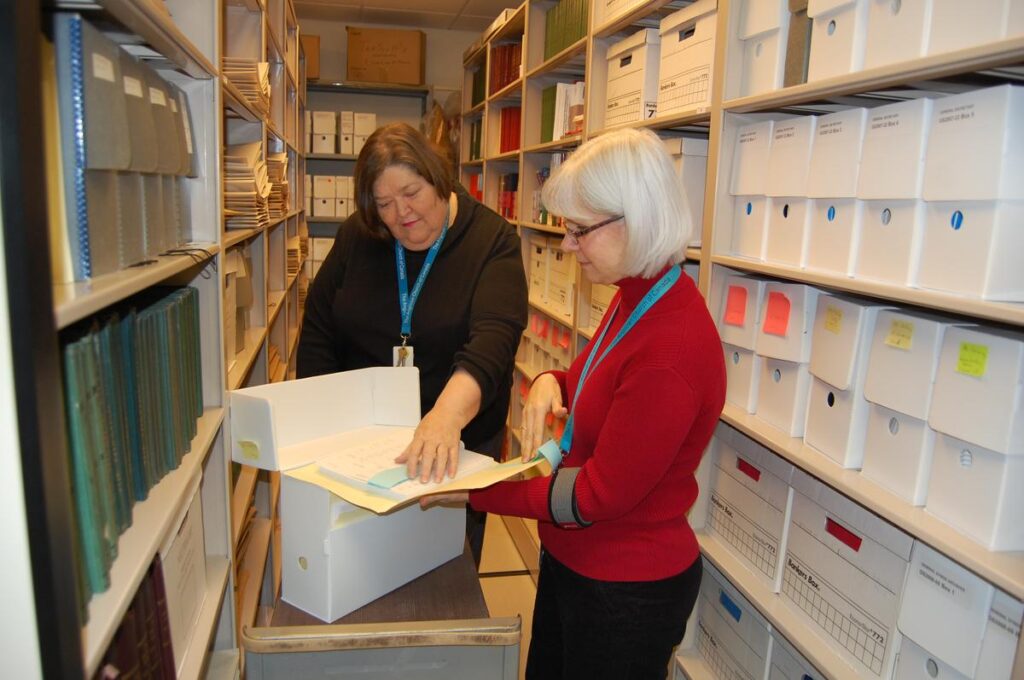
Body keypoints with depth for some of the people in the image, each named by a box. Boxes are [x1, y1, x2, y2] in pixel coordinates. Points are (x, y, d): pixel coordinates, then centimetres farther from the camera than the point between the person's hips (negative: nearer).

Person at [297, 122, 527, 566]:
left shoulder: (492, 241, -15)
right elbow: (318, 335, 2)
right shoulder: (357, 236, -3)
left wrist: (447, 416, -47)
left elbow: (493, 339, -30)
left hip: (459, 444, -2)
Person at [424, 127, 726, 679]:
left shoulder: (672, 349, -31)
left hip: (627, 591, -8)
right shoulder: (634, 299, -3)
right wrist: (551, 382, -9)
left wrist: (474, 493, -20)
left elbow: (598, 496, -24)